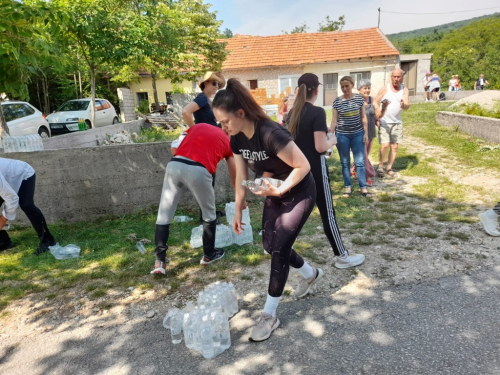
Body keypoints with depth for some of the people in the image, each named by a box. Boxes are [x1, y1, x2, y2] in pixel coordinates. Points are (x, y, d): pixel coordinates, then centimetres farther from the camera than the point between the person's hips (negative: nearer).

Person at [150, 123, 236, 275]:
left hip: (174, 165, 3)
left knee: (164, 215, 13)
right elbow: (234, 177, 32)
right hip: (198, 171, -2)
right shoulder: (227, 141, 25)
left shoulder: (198, 126, 30)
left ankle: (159, 262, 14)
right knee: (209, 214, 21)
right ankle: (209, 254, 33)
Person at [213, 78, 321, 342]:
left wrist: (279, 190, -28)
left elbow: (303, 165, -26)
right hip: (274, 195, 8)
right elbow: (241, 176, 1)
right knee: (270, 245, 12)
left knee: (279, 249, -7)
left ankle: (269, 315, 10)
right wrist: (238, 210, 3)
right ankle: (311, 274, 41)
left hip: (299, 193, -8)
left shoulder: (271, 134, -33)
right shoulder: (237, 139, -9)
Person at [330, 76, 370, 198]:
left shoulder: (359, 98, 0)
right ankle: (347, 187, 17)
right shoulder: (337, 101, -3)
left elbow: (363, 117, 4)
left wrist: (366, 133, 0)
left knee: (360, 161, 2)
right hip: (342, 135, -1)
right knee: (345, 162, 8)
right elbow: (334, 120, 0)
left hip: (357, 134, 1)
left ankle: (363, 188, 10)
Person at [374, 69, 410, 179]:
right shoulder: (384, 89, -3)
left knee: (394, 146, 4)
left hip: (397, 122, 3)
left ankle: (389, 168, 16)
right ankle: (380, 165, 7)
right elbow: (375, 102, -2)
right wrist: (379, 112, -20)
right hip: (384, 122, -3)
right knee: (385, 145, -13)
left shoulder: (404, 90, 3)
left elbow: (407, 106, -8)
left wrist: (404, 105, -32)